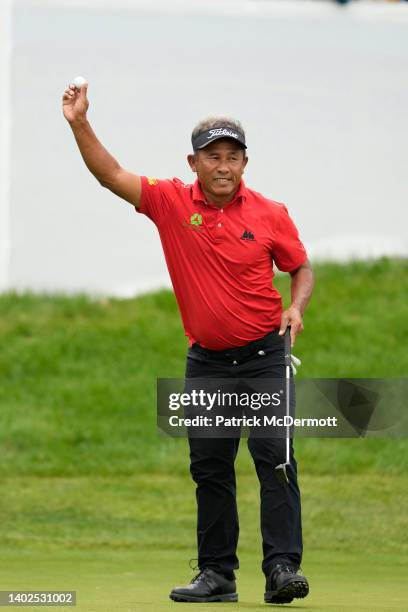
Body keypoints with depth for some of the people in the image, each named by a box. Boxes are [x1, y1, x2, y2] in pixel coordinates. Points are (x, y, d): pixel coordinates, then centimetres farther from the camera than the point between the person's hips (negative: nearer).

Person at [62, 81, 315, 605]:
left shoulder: (270, 215, -4)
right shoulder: (172, 203, -2)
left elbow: (301, 268, 9)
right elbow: (111, 175, -7)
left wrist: (296, 306, -11)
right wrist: (79, 124, -18)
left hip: (263, 356, -3)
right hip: (206, 361, 3)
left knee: (275, 455, -13)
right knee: (209, 469, 6)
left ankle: (283, 567, -16)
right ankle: (217, 574, 13)